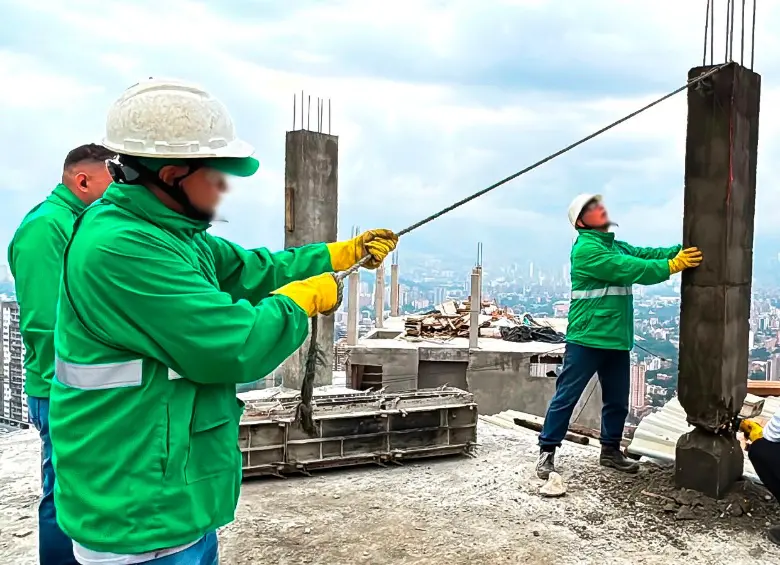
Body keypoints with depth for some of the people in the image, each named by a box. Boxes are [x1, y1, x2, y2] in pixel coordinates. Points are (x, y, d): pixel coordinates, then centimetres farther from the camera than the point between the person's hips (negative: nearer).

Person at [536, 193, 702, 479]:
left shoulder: (617, 246, 17)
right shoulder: (586, 249, -14)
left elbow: (646, 254, 7)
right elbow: (629, 269, -20)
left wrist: (681, 251, -8)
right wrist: (672, 265, -20)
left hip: (617, 339, 9)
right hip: (587, 338, -9)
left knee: (618, 400, 16)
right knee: (566, 397, -1)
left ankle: (610, 451, 30)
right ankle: (546, 452, 8)